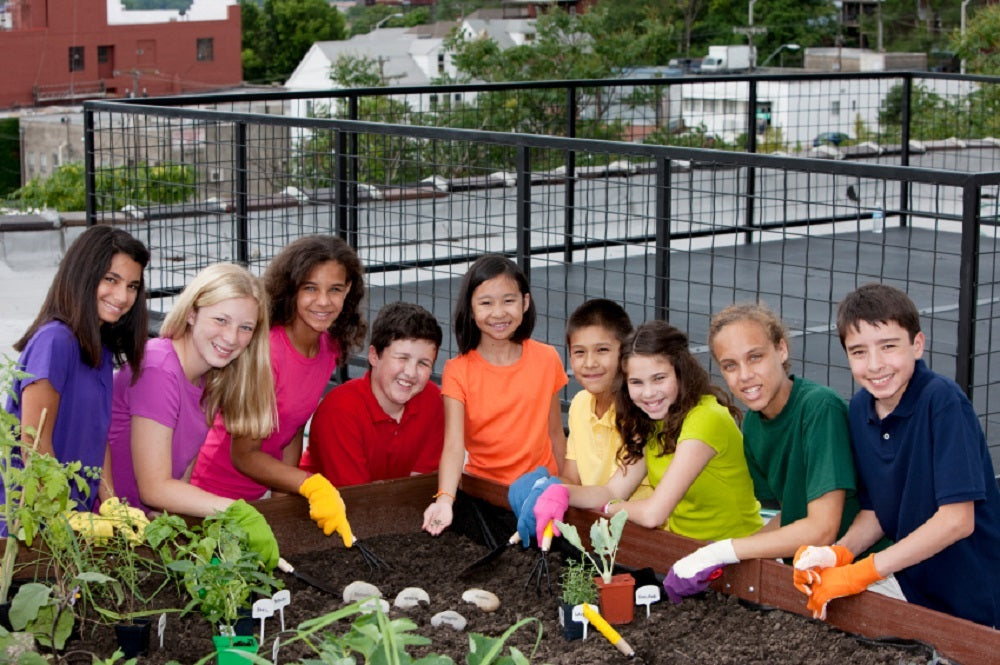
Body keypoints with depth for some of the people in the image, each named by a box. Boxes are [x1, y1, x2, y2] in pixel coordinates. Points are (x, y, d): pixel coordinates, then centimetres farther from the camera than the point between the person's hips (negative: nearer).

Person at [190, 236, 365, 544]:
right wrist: (313, 486, -36)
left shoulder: (330, 347, -4)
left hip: (263, 490, 7)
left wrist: (285, 495, -5)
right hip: (217, 495, -7)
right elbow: (244, 454, -24)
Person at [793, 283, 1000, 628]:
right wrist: (838, 554, -14)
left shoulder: (943, 400, -22)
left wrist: (859, 573, -23)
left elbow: (957, 520, -25)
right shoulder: (860, 409, -1)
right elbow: (874, 510, 7)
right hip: (921, 596, 6)